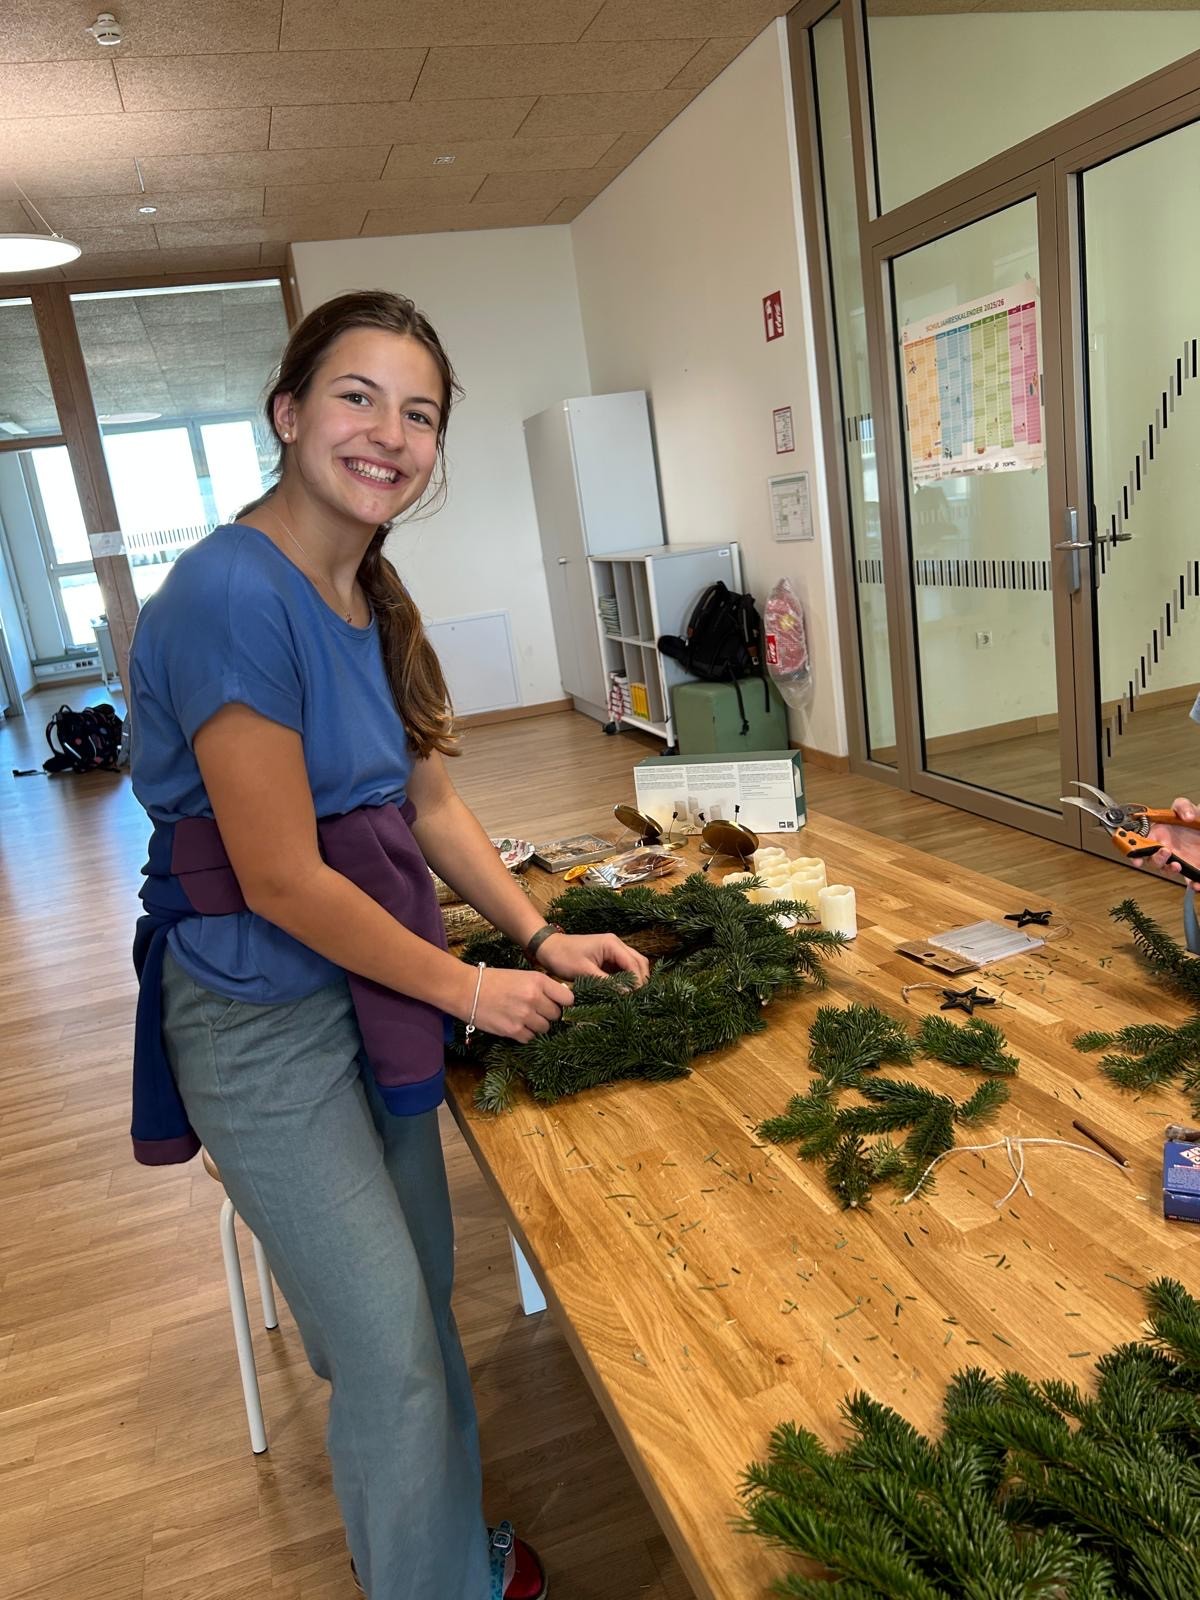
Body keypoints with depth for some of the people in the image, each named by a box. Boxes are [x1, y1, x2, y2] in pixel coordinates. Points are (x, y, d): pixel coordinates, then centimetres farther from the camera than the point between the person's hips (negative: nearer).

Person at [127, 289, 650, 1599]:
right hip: (265, 1020, -8)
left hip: (371, 987, 8)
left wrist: (541, 937, 2)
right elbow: (282, 877, -22)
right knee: (391, 1348, 5)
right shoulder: (233, 593, -23)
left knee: (418, 1299, 21)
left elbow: (431, 805, 10)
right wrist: (468, 986, -12)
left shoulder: (372, 596, 4)